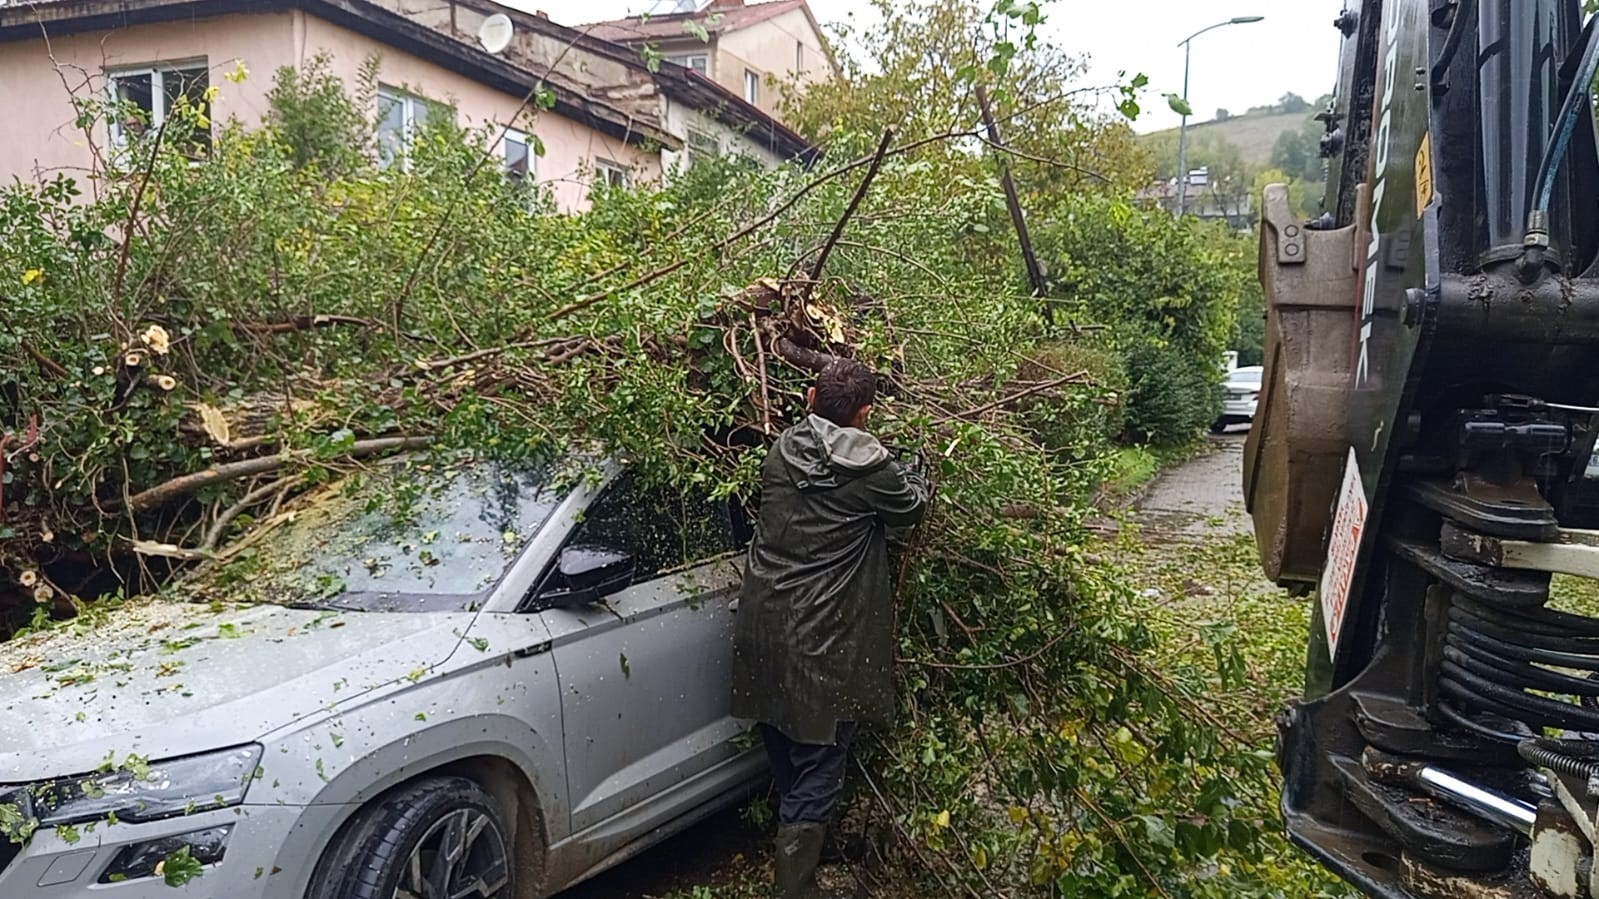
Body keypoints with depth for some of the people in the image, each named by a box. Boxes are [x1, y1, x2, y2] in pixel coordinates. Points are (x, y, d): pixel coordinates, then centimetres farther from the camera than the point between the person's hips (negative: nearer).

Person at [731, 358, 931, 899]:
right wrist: (918, 473, 22)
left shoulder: (781, 452, -1)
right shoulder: (871, 468, -17)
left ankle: (790, 844, 48)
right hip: (823, 641, -6)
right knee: (817, 771, 6)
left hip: (763, 627, 7)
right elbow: (912, 507, 0)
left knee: (783, 759, 25)